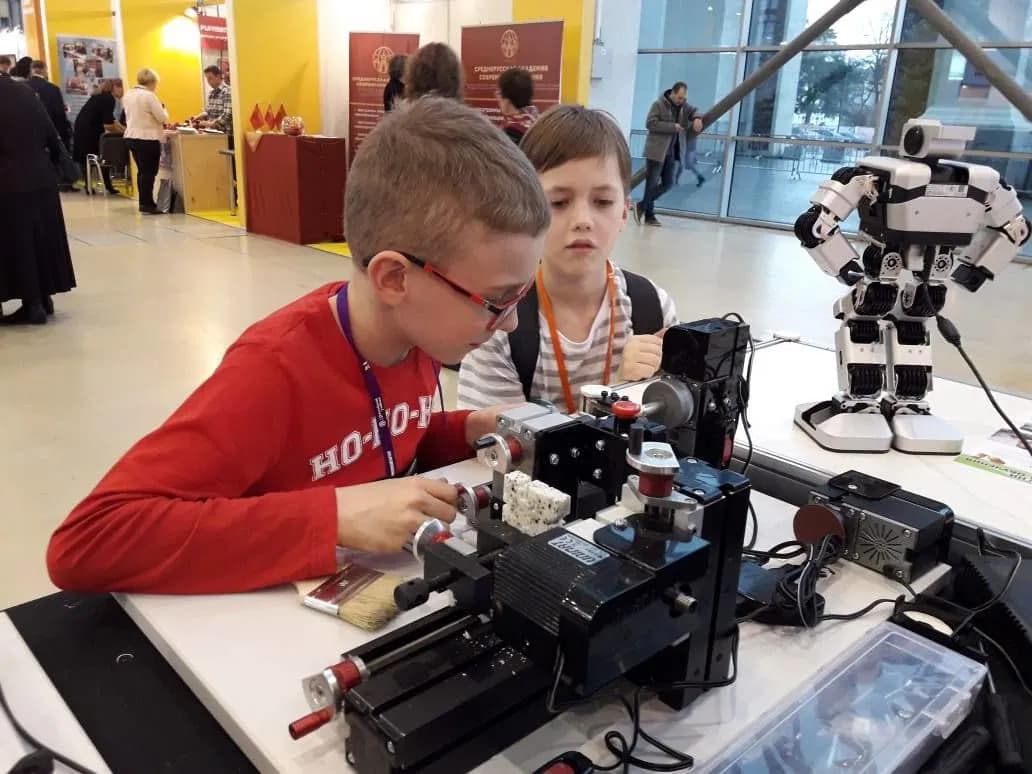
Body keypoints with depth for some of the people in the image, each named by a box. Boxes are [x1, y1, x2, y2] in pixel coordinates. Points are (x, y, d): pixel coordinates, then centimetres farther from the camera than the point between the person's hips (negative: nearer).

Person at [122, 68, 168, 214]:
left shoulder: (127, 95, 12)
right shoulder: (149, 95, -14)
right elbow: (163, 118, -13)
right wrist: (163, 109, 7)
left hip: (132, 136, 8)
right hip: (148, 138, -8)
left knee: (142, 171, 13)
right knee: (149, 172, -4)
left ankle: (144, 202, 17)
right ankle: (147, 204, -4)